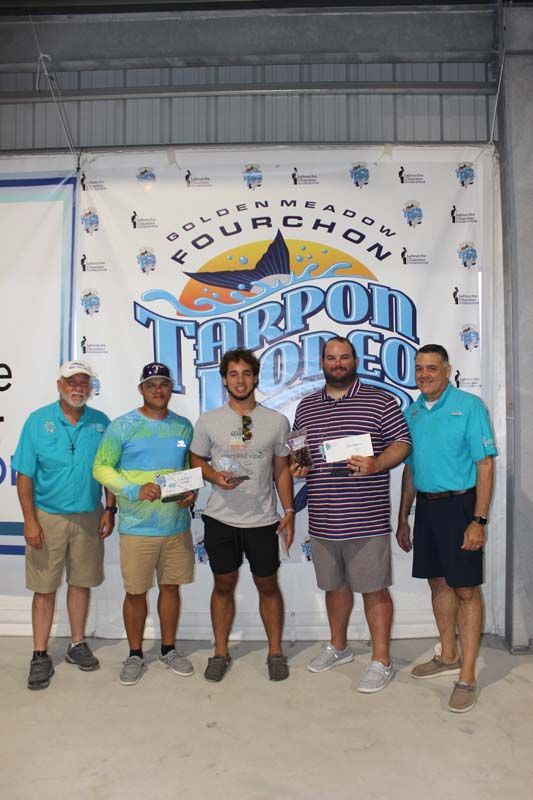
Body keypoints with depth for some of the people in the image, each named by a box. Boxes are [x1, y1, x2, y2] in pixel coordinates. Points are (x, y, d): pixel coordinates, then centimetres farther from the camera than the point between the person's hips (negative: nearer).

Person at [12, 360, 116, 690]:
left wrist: (110, 509, 0)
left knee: (82, 583, 14)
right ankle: (41, 656, 19)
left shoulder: (101, 423, 1)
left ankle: (78, 645, 30)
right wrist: (30, 521, -11)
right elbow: (25, 475, -6)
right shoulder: (38, 421, -6)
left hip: (89, 517, 2)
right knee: (45, 588, 5)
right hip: (48, 516, -2)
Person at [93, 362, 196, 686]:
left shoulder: (183, 426, 7)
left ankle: (169, 648, 33)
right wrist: (135, 490, -20)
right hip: (137, 527, -3)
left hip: (178, 525, 3)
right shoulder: (123, 426, -6)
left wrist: (193, 492, -5)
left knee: (171, 587, 15)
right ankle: (136, 654, 28)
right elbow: (101, 467, -7)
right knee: (136, 592, 7)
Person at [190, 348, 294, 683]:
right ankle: (221, 652, 29)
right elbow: (196, 460, 8)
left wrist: (289, 511, 0)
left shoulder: (277, 421, -1)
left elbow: (282, 469, 5)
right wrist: (216, 476, -12)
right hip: (221, 518, 0)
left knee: (268, 585, 12)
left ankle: (275, 652, 29)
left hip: (263, 520, 0)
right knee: (224, 584, 13)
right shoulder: (209, 421, -1)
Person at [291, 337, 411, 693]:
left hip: (366, 519, -5)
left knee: (374, 588, 4)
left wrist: (376, 465, -20)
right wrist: (296, 466, -1)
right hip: (323, 520, 5)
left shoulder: (380, 400, -1)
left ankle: (382, 661, 19)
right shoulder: (306, 406, 13)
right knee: (335, 585, 19)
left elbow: (402, 442, -3)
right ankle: (339, 647, 38)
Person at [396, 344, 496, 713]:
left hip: (459, 506, -6)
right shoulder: (412, 412, 9)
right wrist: (403, 518, 14)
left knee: (466, 590, 1)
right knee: (439, 583, 15)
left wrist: (479, 520, -18)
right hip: (426, 506, 6)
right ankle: (448, 657, 32)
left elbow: (485, 465, -12)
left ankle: (467, 676, 11)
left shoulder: (469, 406, -9)